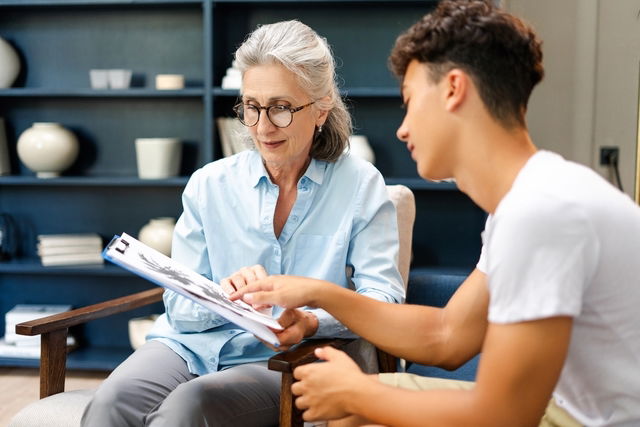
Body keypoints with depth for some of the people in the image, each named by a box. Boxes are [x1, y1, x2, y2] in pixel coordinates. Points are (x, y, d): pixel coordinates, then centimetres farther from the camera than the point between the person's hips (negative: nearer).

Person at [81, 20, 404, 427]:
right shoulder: (209, 184, 7)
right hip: (195, 344, 2)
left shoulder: (361, 185, 1)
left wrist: (311, 322, -25)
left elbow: (383, 299, -6)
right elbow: (180, 307, 5)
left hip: (285, 362, -2)